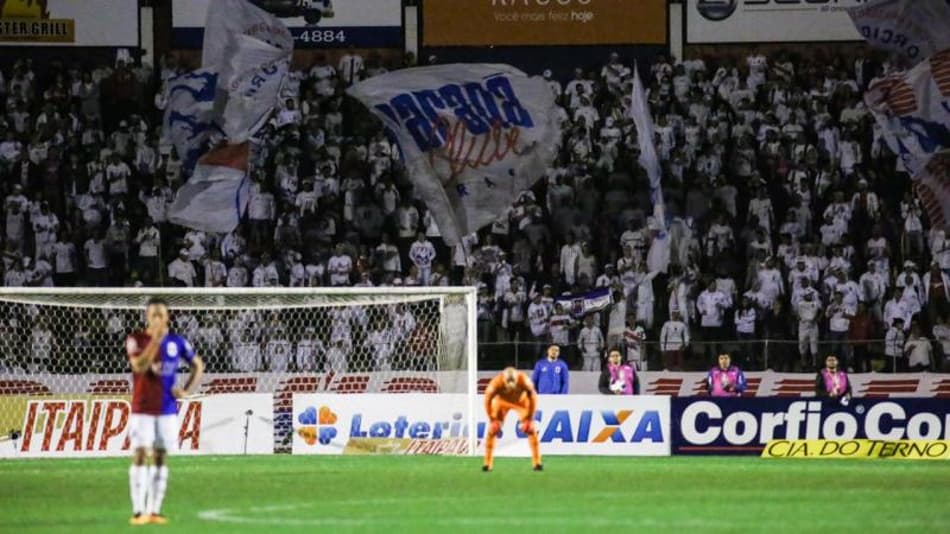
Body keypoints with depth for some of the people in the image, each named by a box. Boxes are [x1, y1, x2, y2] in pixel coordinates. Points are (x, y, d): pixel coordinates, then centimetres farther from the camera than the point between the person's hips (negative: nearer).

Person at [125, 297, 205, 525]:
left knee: (160, 457, 5)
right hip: (142, 409, -3)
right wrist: (156, 340, -25)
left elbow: (198, 365, 15)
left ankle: (155, 510, 9)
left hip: (167, 409, 3)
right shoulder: (136, 339, -4)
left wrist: (187, 390, 2)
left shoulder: (177, 342, 4)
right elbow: (139, 366, -21)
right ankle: (138, 511, -12)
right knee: (140, 455, -10)